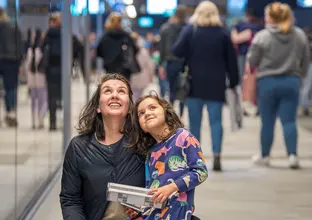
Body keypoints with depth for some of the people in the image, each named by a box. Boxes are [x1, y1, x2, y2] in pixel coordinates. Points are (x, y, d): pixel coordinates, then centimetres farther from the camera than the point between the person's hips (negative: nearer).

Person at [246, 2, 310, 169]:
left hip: (267, 82, -2)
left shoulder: (262, 36, -12)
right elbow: (305, 61, 9)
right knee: (289, 120, 3)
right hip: (292, 82, 3)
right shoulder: (300, 35, 2)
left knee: (267, 121, 8)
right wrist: (300, 74, 25)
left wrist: (250, 68, 16)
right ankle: (292, 154, -9)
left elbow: (251, 62, -6)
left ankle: (264, 156, 20)